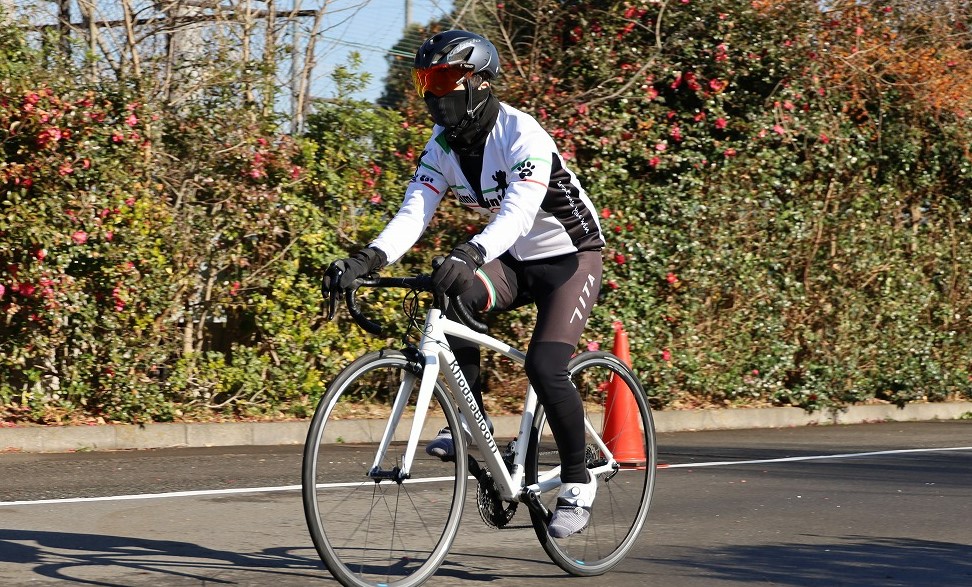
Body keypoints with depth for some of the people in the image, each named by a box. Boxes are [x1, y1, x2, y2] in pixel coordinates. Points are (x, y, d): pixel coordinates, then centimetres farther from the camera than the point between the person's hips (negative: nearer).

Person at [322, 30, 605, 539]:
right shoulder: (442, 147, -5)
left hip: (570, 258, -6)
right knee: (454, 297, -25)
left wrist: (469, 255, -58)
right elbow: (413, 214, -14)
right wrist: (366, 260, -33)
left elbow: (519, 211, -40)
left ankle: (577, 482, -3)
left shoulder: (521, 134, -25)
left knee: (544, 367, -23)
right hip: (514, 262, 6)